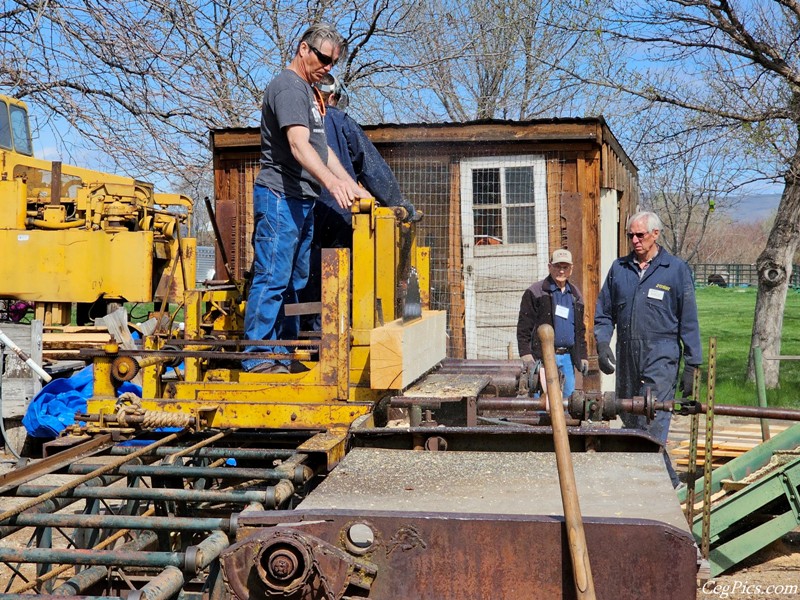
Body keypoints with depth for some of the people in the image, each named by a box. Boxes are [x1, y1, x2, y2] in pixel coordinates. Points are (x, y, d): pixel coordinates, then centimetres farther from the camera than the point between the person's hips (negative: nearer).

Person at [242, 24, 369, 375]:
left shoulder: (310, 93, 21)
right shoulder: (288, 88, -11)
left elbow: (323, 150, 24)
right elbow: (299, 146, -25)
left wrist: (354, 187, 18)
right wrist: (331, 182, -39)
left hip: (302, 200, 10)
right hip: (280, 196, -10)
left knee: (294, 282, 10)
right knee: (272, 278, -10)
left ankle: (284, 355, 15)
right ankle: (257, 357, -8)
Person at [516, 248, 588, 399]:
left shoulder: (575, 294, 18)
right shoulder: (535, 292, 0)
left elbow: (580, 329, 24)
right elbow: (524, 326, -4)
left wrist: (583, 355, 18)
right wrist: (525, 352, -13)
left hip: (568, 357, 6)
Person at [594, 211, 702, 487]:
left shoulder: (676, 269, 1)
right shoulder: (619, 268, 12)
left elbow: (688, 321, 2)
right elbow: (603, 313, 17)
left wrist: (691, 365, -1)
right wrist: (602, 343, -1)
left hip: (660, 359, -5)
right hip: (626, 358, 5)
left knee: (651, 426, -14)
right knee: (630, 423, 11)